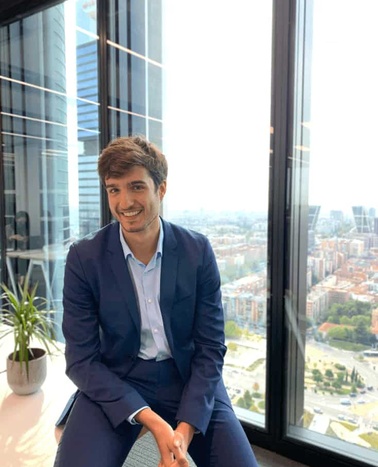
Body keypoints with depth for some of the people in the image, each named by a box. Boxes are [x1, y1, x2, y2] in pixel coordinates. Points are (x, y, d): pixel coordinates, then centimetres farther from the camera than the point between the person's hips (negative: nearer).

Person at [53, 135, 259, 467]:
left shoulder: (198, 250, -8)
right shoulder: (83, 257, -11)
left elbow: (211, 347, -5)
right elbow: (81, 359, -9)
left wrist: (185, 429, -17)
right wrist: (151, 420, -19)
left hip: (189, 377, 1)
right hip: (114, 382, 0)